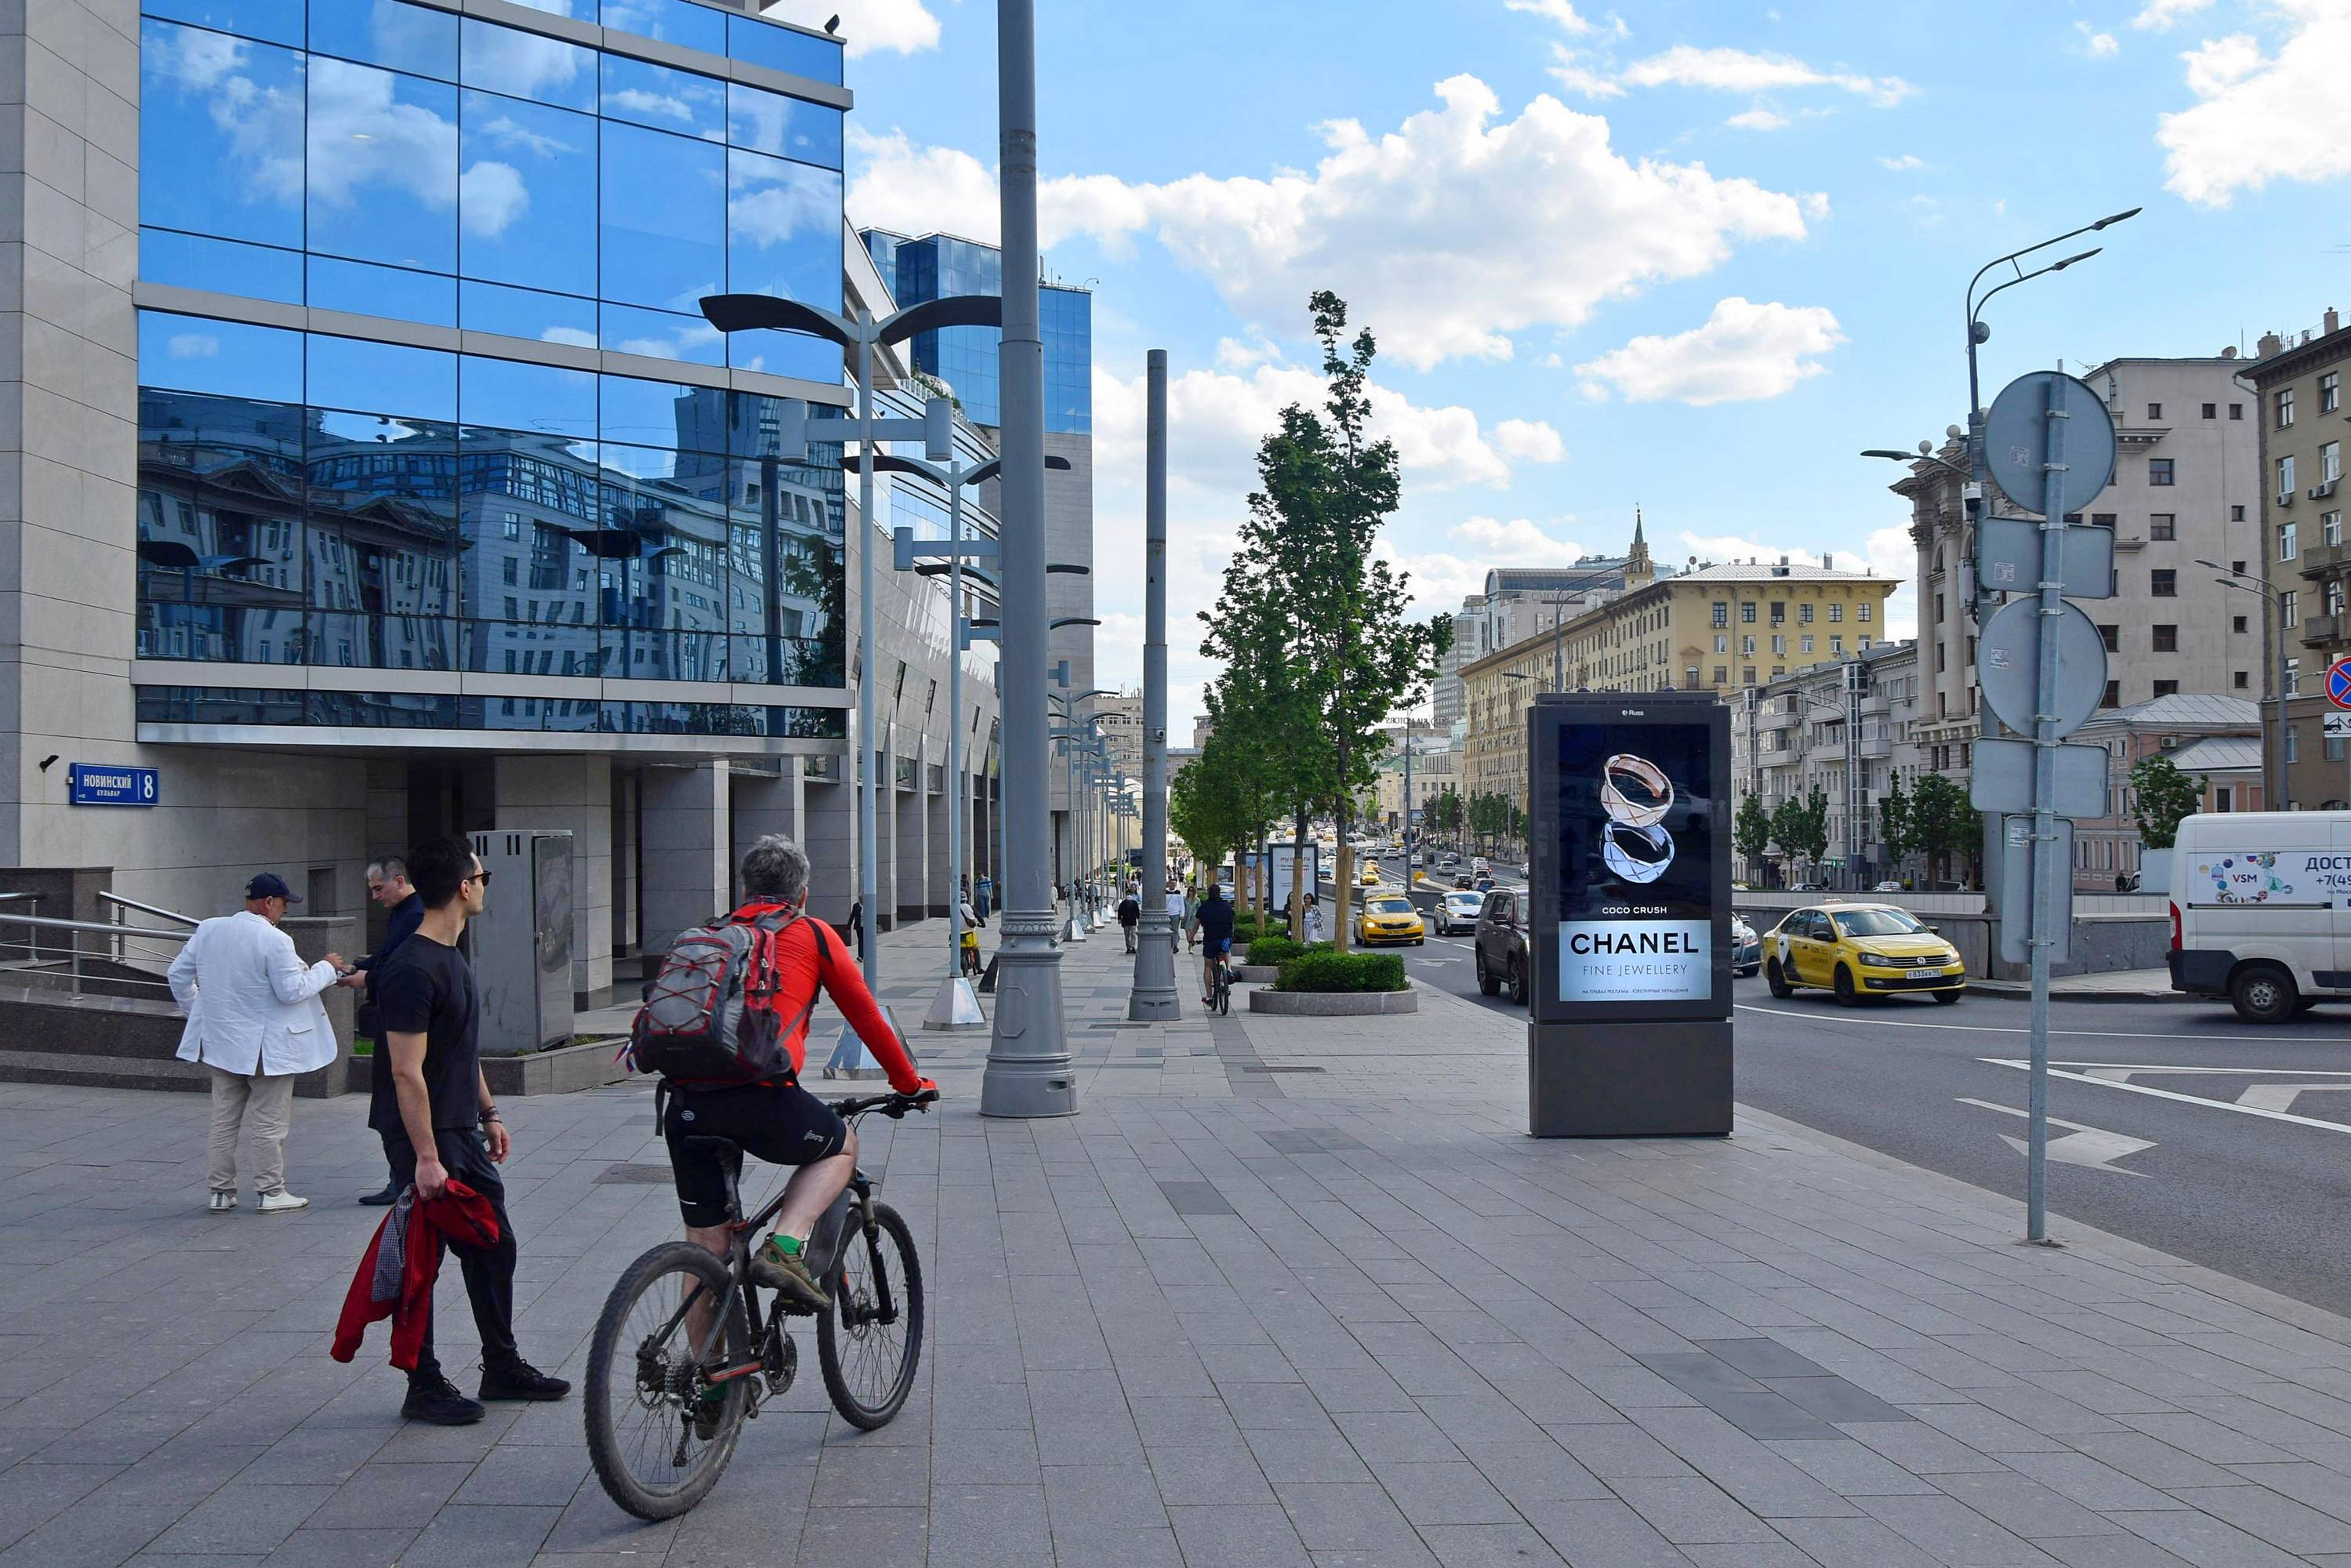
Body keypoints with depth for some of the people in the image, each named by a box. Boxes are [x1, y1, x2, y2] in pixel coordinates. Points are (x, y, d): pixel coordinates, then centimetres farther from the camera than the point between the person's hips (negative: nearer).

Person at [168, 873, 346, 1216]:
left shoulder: (208, 930, 2)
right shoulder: (274, 941, -19)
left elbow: (178, 975, 9)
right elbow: (292, 991, -17)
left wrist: (199, 1012, 20)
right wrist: (325, 968, -4)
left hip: (220, 1042, 6)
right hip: (266, 1047, -6)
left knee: (225, 1120, 14)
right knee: (270, 1122, 4)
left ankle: (220, 1191, 18)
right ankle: (270, 1192, 9)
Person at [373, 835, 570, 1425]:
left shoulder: (452, 958, 12)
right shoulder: (412, 970, -20)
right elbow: (407, 1072, -23)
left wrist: (489, 1115, 20)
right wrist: (426, 1158, -24)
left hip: (463, 1132, 10)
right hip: (423, 1136, -10)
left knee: (493, 1248, 15)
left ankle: (502, 1367, 27)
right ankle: (424, 1388, 11)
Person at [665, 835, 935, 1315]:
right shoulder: (812, 934, 15)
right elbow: (866, 1016, 20)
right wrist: (911, 1084, 32)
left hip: (685, 1104, 4)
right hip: (759, 1095, -4)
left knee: (705, 1246, 16)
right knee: (842, 1146, 24)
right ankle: (783, 1248, 4)